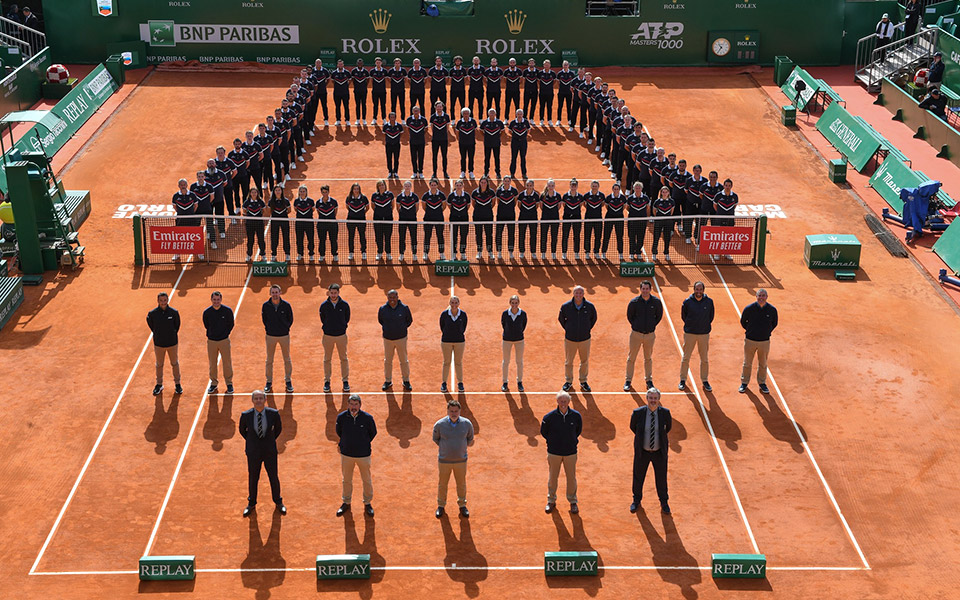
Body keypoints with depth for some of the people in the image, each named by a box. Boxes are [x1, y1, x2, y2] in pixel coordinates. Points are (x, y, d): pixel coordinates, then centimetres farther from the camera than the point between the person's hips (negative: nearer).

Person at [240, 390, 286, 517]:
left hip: (270, 451, 0)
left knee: (274, 478, 13)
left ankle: (278, 502, 37)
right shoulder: (246, 415, -16)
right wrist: (250, 442, 8)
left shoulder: (274, 413, -16)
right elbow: (242, 429, 6)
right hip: (253, 452, 0)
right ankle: (251, 504, 37)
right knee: (252, 478, 14)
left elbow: (278, 428, 5)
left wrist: (271, 441, 8)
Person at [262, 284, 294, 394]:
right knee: (269, 360, 7)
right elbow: (264, 319, 10)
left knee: (287, 360, 7)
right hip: (270, 336, 1)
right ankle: (269, 382, 19)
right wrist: (268, 329, 5)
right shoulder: (266, 306, -5)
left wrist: (286, 328, 1)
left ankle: (288, 381, 21)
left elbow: (290, 319, 5)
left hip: (284, 335, -1)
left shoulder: (286, 305, -8)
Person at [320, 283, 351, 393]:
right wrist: (328, 328, 8)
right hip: (328, 336, 0)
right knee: (327, 359, 7)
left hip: (341, 335, 0)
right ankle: (327, 381, 17)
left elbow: (347, 319, 7)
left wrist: (341, 327, 7)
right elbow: (322, 319, 8)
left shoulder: (344, 305, -5)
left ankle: (345, 381, 17)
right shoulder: (324, 305, -5)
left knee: (344, 359, 7)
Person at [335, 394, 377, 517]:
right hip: (346, 454, 1)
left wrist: (364, 444, 7)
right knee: (346, 480, 16)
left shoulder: (367, 418, -14)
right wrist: (343, 444, 10)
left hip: (364, 455, -1)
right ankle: (346, 503, 34)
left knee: (367, 480, 10)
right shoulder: (341, 417, -10)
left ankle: (367, 503, 29)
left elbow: (373, 433, 3)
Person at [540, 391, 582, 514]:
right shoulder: (549, 417, -13)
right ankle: (551, 501, 27)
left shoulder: (576, 416, -8)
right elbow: (543, 431, 3)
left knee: (571, 477, 9)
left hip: (571, 452, 1)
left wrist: (572, 441, 10)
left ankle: (573, 501, 26)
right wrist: (552, 442, 8)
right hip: (554, 452, -1)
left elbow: (579, 430, 12)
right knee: (553, 477, 10)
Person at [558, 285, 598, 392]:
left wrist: (587, 329, 6)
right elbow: (561, 319, 8)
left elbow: (594, 318, 10)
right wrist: (567, 329, 6)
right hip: (570, 339, -1)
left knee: (585, 361, 13)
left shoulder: (590, 306, -9)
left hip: (585, 339, 1)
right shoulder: (566, 306, -11)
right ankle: (568, 381, 30)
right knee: (568, 362, 11)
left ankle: (583, 381, 31)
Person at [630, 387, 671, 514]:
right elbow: (632, 427, 4)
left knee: (661, 477, 16)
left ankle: (664, 502, 38)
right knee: (638, 476, 16)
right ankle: (636, 500, 40)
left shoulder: (665, 413, -14)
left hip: (659, 452, 0)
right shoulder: (637, 413, -16)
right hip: (642, 451, 0)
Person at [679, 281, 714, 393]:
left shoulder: (709, 301, -3)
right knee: (686, 358, 4)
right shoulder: (687, 302, -5)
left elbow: (711, 316, 10)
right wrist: (689, 324, 5)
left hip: (704, 334, 1)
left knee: (704, 359, 7)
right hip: (689, 333, -1)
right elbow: (683, 316, 8)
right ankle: (682, 381, 16)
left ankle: (705, 381, 20)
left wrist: (706, 325, 7)